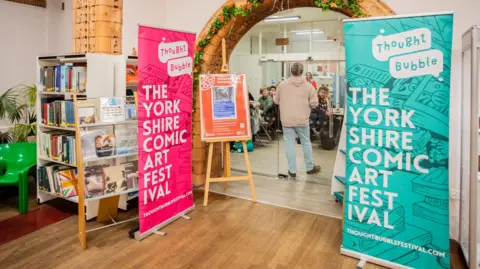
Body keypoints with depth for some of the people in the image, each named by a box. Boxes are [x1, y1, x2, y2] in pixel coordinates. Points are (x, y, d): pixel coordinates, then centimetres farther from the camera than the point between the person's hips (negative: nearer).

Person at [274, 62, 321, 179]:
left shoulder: (282, 85, -1)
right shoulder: (308, 86, -4)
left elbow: (276, 101, 8)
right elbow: (314, 103, -3)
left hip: (286, 120, 0)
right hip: (302, 120, 0)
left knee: (289, 144, 6)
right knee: (306, 143, 15)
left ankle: (292, 170, 11)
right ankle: (310, 167, 29)